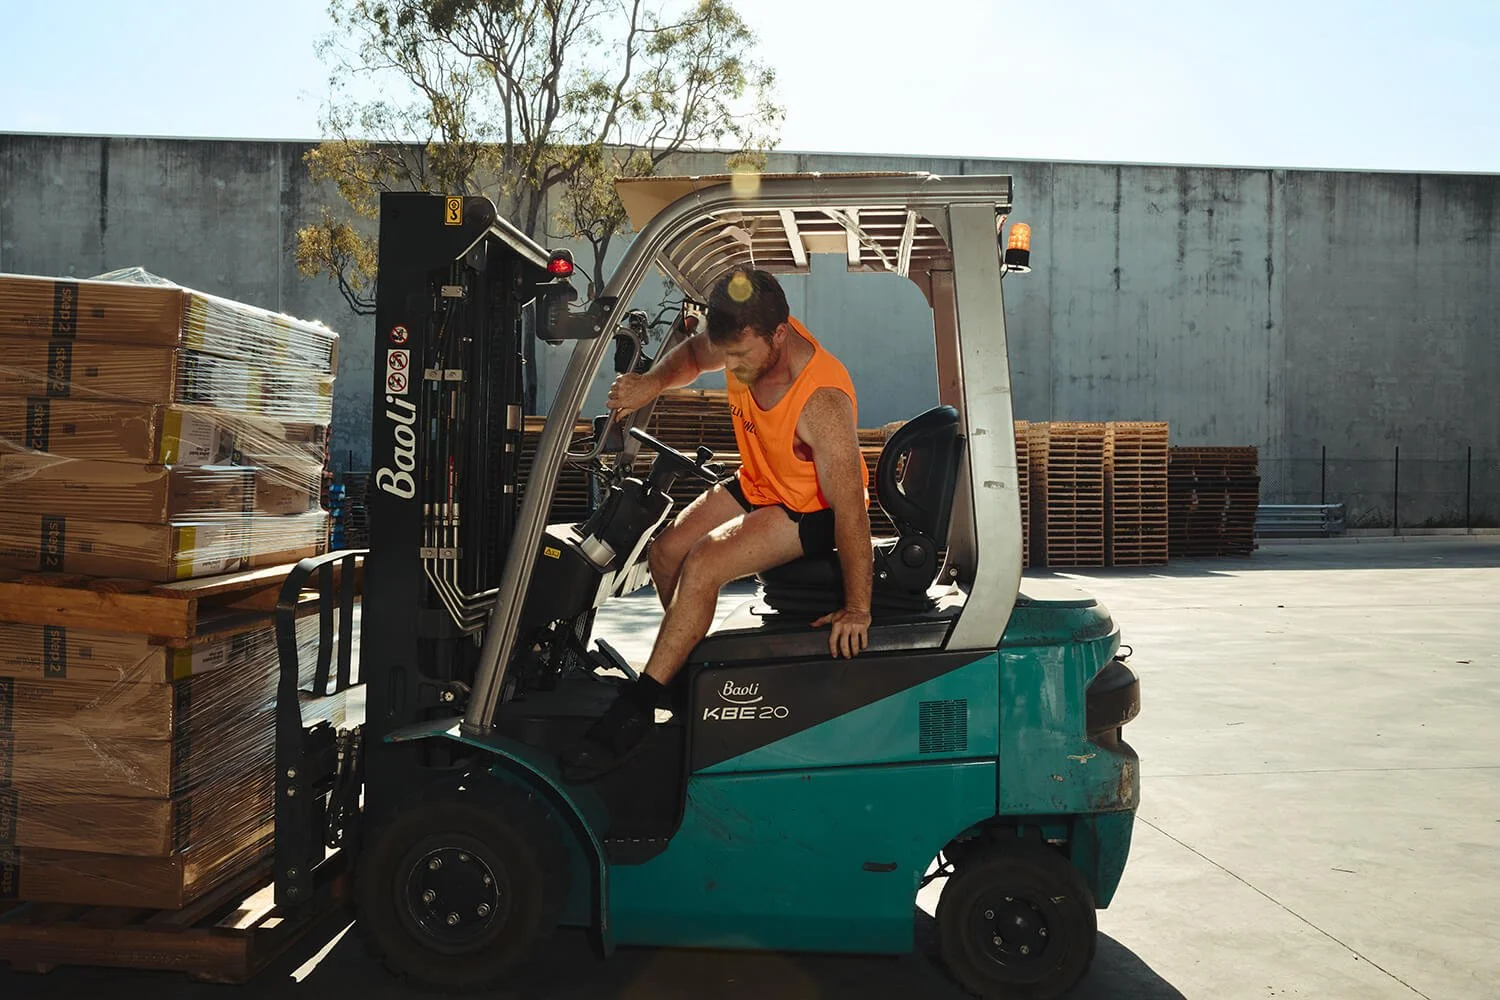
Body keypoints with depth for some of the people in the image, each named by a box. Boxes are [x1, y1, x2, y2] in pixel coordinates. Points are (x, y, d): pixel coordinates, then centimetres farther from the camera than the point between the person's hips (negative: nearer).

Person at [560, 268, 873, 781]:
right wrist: (654, 381, -12)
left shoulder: (821, 401, -35)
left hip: (814, 509, -8)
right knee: (667, 549, -7)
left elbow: (851, 510, -31)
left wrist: (857, 608, -27)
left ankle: (635, 712, -14)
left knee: (704, 564, -24)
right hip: (758, 484, 8)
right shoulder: (745, 340, -15)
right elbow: (693, 353, 10)